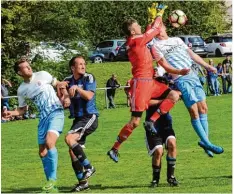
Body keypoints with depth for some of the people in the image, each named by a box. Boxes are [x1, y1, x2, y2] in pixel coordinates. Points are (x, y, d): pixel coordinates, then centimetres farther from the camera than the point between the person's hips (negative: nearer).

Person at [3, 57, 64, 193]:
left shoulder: (42, 75, -3)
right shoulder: (22, 90, 7)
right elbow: (23, 109, 18)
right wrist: (12, 113, -2)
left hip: (56, 112, -5)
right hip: (43, 117, 5)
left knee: (49, 142, -27)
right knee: (42, 152, 3)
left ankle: (52, 179, -21)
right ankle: (52, 186, 14)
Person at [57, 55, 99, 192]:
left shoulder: (89, 78, -6)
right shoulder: (68, 81, 8)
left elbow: (89, 96, -18)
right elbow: (65, 101, 2)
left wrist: (77, 88, -29)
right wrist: (62, 90, -14)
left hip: (90, 117, -7)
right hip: (78, 119, 7)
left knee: (70, 139, -25)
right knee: (72, 151, 3)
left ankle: (88, 167, -15)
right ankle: (82, 182, 13)